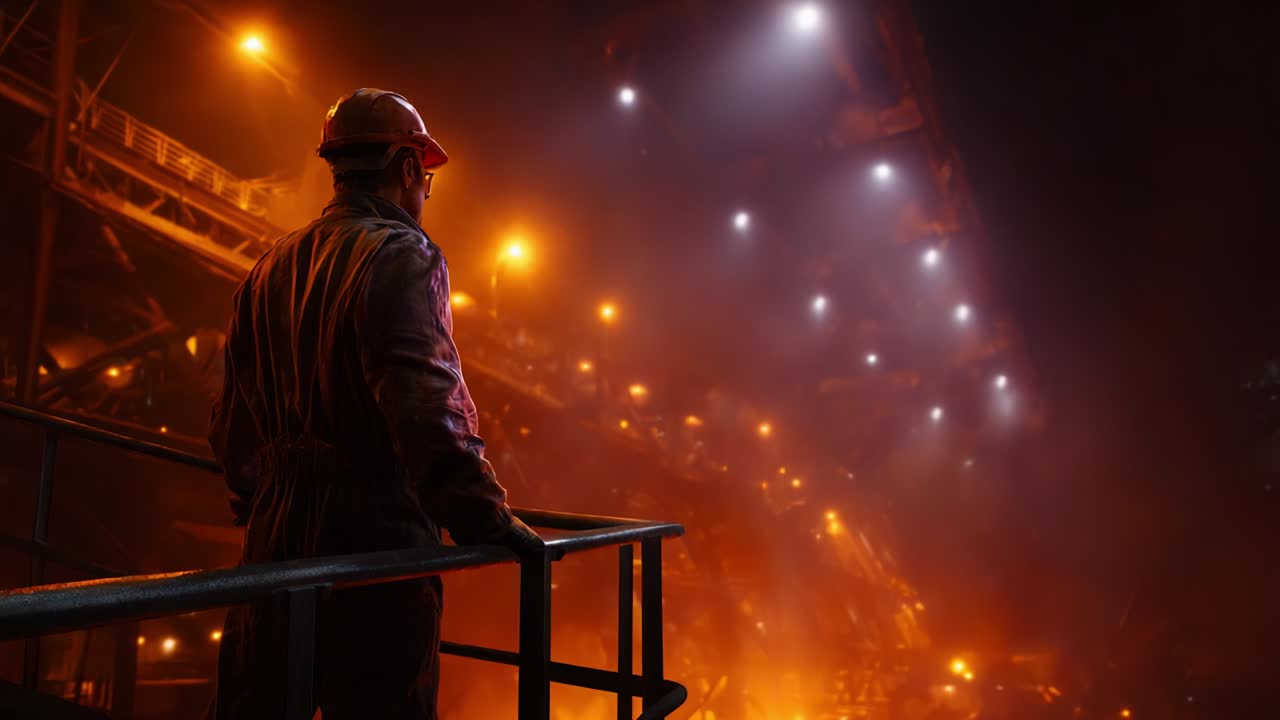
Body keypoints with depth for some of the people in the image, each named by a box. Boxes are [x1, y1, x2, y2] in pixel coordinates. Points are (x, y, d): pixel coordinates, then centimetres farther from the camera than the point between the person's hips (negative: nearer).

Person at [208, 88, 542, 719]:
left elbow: (231, 419, 18)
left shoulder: (273, 265, 14)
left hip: (274, 529, 8)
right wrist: (485, 518, -19)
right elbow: (429, 408, -24)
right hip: (372, 532, -8)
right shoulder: (400, 255, -11)